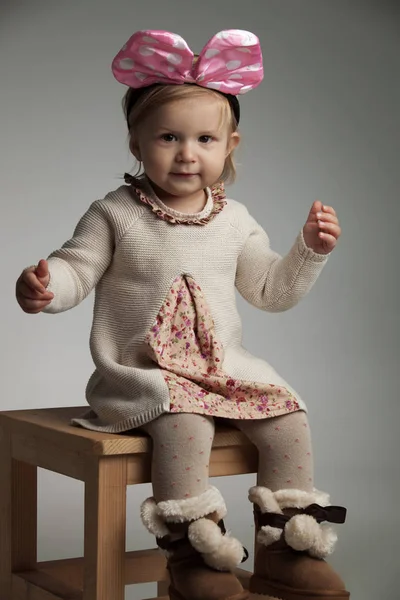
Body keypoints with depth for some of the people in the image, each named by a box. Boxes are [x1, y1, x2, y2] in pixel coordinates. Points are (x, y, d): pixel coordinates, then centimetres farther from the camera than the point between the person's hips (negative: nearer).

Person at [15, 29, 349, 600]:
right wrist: (44, 287, -27)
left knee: (290, 419, -12)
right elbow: (77, 269, -5)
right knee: (184, 423, -33)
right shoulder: (116, 215, -4)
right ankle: (193, 554, -22)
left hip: (225, 364, 5)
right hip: (144, 371, -5)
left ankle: (285, 548, 0)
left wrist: (311, 248, 5)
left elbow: (271, 290, 18)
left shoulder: (235, 221, 9)